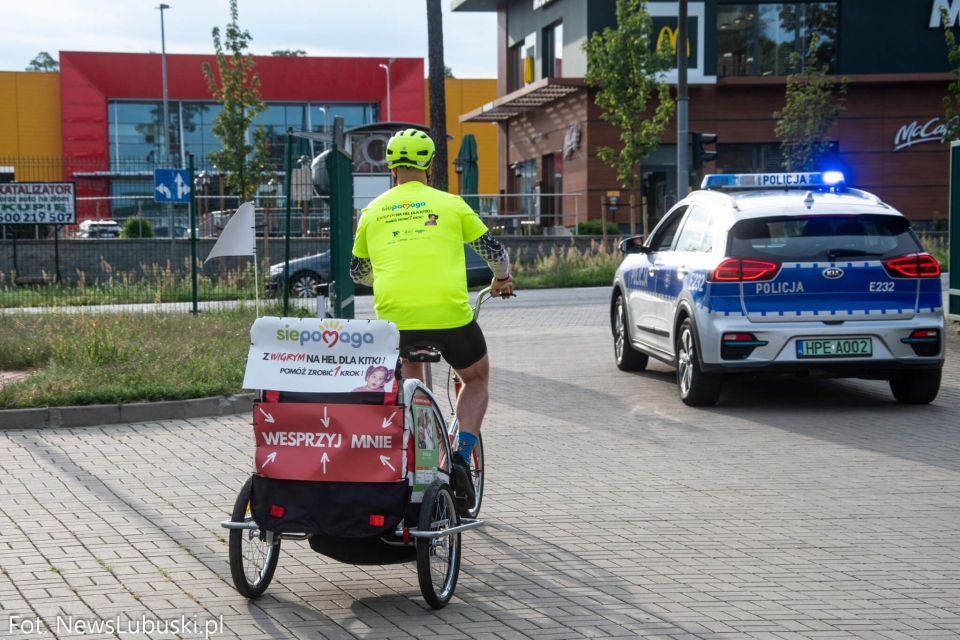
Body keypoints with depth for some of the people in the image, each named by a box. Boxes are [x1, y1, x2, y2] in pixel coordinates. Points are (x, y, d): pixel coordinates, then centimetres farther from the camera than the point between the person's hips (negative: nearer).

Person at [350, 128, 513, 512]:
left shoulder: (372, 212, 15)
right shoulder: (450, 204, 9)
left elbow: (357, 273, 28)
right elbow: (496, 253, 16)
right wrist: (501, 279, 39)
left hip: (394, 316, 2)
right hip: (449, 314, -2)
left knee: (409, 381, 32)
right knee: (477, 380, 23)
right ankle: (461, 459, 6)